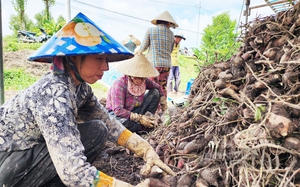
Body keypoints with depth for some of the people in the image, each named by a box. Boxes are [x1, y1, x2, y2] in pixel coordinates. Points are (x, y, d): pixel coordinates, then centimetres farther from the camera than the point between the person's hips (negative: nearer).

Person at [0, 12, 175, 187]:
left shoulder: (80, 86, -5)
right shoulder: (54, 93, -32)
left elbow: (108, 123, 1)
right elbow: (73, 172, -36)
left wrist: (147, 150, -9)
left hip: (32, 148, 8)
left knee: (99, 128, -3)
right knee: (95, 132, -19)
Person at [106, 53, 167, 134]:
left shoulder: (144, 81, -11)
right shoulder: (119, 84, -29)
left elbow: (158, 87, 11)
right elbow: (118, 110, -33)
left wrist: (163, 102, -3)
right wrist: (139, 118, -34)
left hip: (134, 110, 5)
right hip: (116, 114, -5)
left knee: (155, 93, -6)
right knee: (123, 123, -42)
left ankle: (148, 121, -12)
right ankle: (143, 127, -10)